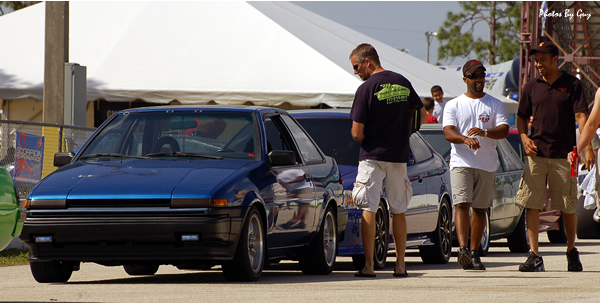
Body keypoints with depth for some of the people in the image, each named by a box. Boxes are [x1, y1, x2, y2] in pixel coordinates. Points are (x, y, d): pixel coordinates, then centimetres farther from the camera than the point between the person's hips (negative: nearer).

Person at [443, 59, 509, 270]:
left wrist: (484, 132, -21)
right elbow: (448, 133, -4)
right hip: (461, 162, -2)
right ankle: (463, 248, -27)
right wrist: (465, 139, -26)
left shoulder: (495, 105, 12)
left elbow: (504, 131, -1)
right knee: (462, 205, -17)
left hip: (487, 164, 2)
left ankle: (474, 253, 12)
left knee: (480, 209, 5)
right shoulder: (453, 105, 9)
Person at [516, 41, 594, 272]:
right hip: (536, 153, 2)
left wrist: (587, 148, -16)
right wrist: (524, 137, -2)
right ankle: (534, 255, -6)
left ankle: (572, 251, 23)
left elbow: (581, 116, -5)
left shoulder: (572, 85, 2)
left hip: (564, 155, -2)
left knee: (568, 207, 4)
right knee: (531, 205, -7)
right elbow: (521, 117, 18)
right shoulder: (531, 87, 11)